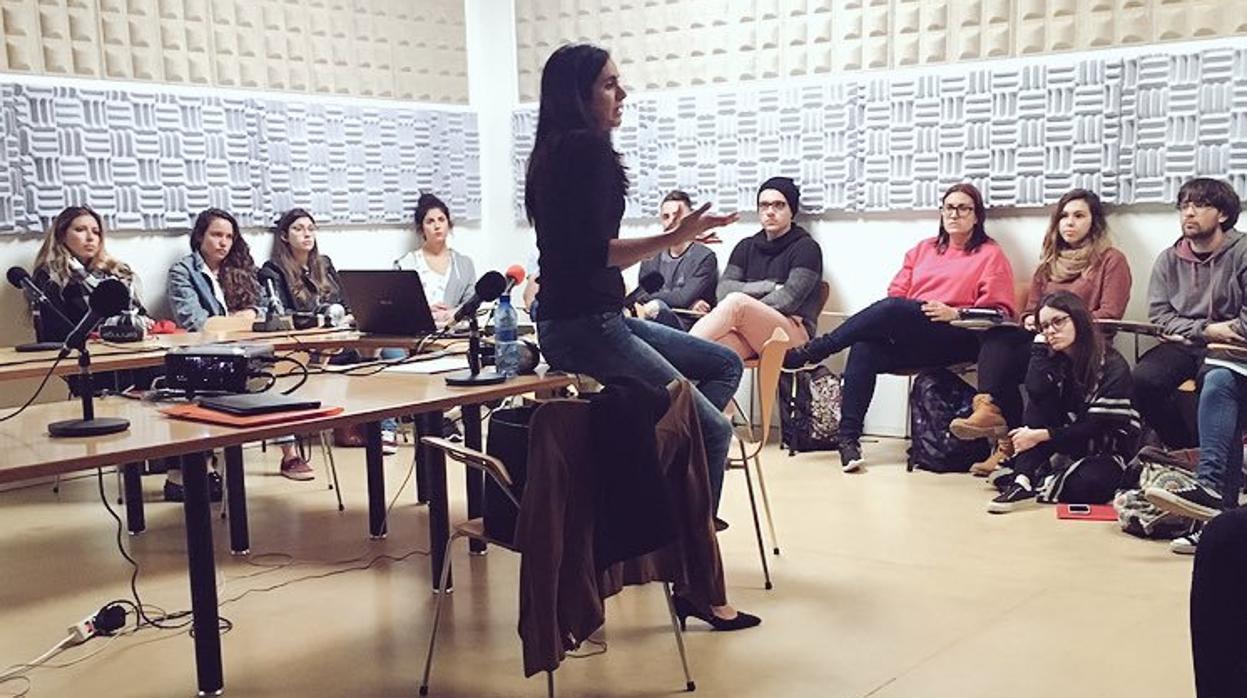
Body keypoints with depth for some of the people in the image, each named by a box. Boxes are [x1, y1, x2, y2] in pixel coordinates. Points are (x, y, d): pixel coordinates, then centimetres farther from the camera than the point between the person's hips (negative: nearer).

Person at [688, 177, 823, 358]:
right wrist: (767, 287, -5)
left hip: (793, 334, -4)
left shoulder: (806, 248, 6)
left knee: (737, 301, -32)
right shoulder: (746, 246, 22)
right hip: (747, 335, 4)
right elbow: (724, 289, 7)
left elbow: (789, 299, -8)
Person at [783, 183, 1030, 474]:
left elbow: (999, 311, 4)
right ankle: (849, 439, -33)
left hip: (956, 338, -4)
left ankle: (808, 352, -27)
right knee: (865, 348, -29)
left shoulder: (990, 254, 12)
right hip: (909, 341, 5)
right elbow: (896, 292, 20)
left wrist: (954, 313, -12)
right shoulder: (923, 249, 27)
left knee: (891, 309, -32)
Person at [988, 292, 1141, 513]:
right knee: (1041, 404, -21)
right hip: (1072, 441, 5)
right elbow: (1035, 391, -22)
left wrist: (1041, 436, -25)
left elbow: (1097, 426, -20)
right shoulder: (1055, 359, 0)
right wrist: (1041, 342, -15)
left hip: (1109, 446, -5)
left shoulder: (1113, 366, -16)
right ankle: (1022, 482, -31)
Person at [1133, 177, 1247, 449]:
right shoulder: (1168, 260, 11)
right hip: (1182, 346, 4)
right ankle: (1184, 449, -4)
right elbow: (1158, 315, 4)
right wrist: (1203, 330, -9)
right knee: (1142, 379, -25)